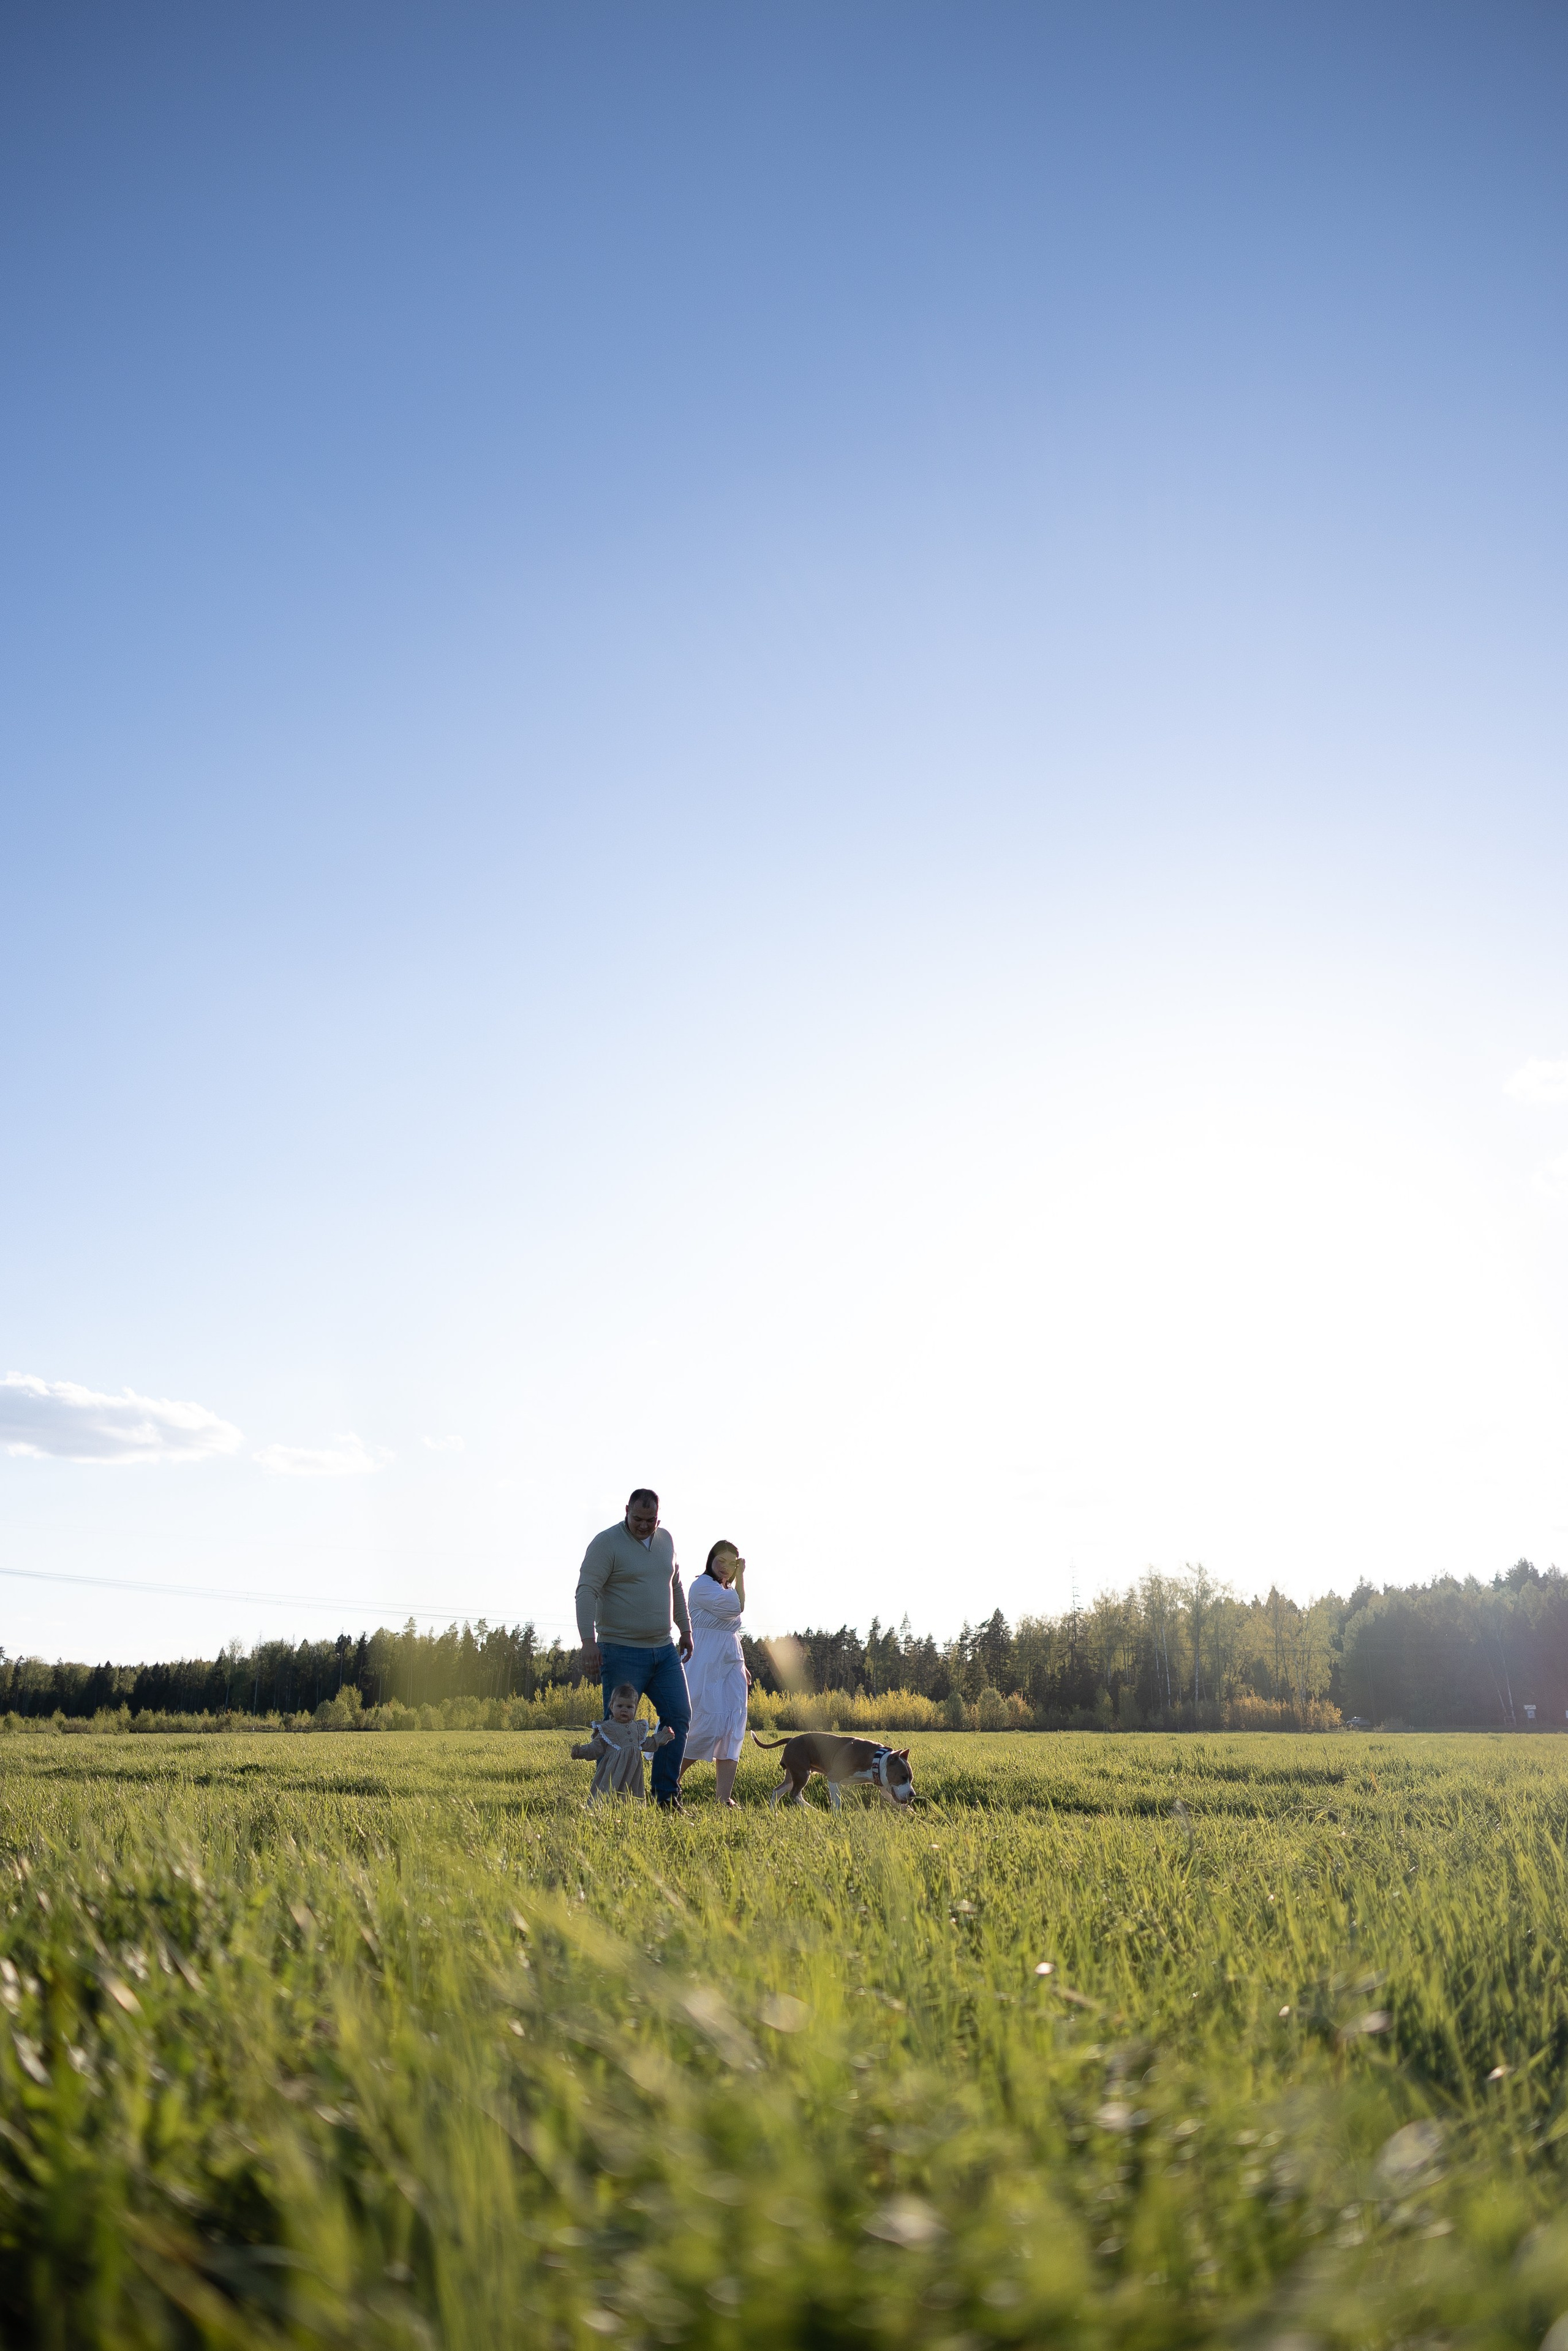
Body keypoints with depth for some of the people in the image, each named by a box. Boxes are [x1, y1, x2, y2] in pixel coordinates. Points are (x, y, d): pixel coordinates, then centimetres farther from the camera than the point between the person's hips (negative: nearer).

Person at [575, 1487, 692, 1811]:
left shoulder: (666, 1539, 11)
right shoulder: (606, 1543, -10)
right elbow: (586, 1592, -18)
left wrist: (685, 1629, 21)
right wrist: (589, 1641, -29)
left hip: (665, 1650, 7)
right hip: (623, 1652, -6)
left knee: (678, 1717, 4)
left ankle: (666, 1795, 12)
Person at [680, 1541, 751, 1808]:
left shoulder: (726, 1589, 21)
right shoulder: (702, 1585, -7)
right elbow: (736, 1607, -18)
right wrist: (741, 1576, -6)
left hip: (731, 1666, 8)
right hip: (707, 1666, -8)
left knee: (732, 1730, -4)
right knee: (709, 1726, -14)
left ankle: (725, 1799, -7)